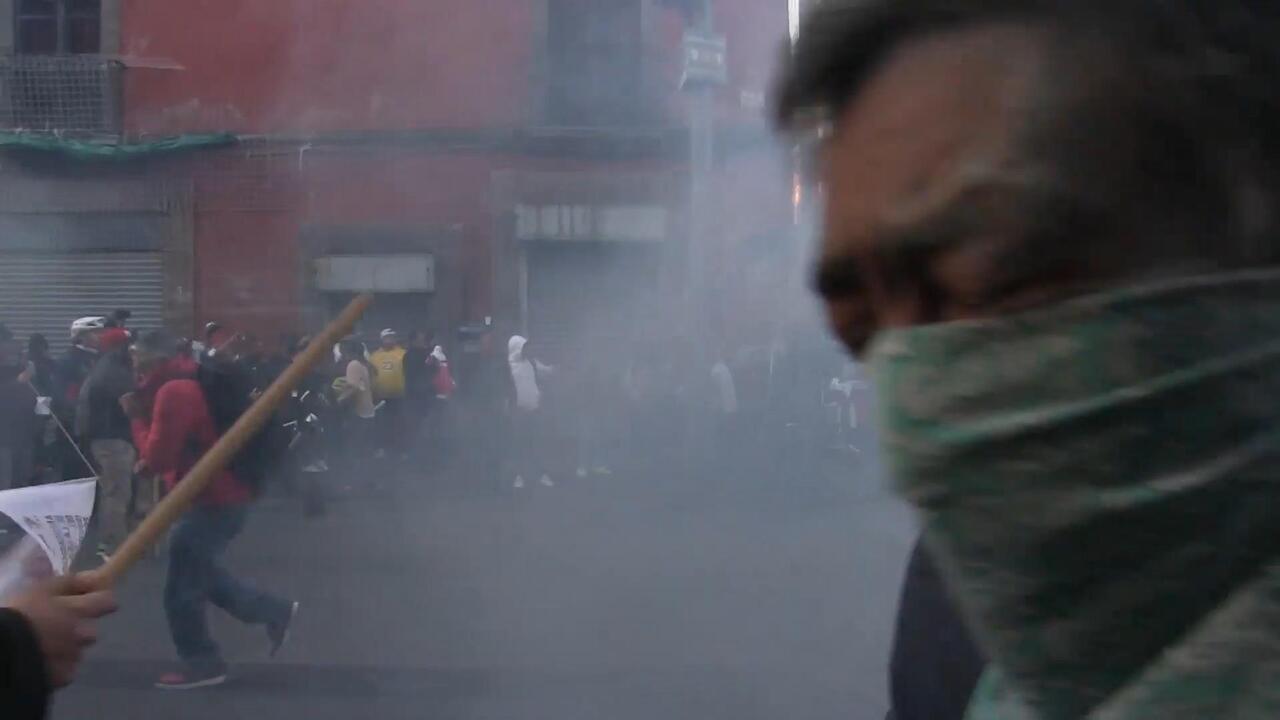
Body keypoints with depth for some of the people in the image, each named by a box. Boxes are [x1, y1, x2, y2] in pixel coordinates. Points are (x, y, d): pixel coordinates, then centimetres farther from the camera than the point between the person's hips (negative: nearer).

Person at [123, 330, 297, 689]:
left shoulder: (172, 392, -19)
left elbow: (157, 458, -19)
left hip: (213, 500, -10)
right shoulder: (182, 385, 14)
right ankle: (275, 612, 28)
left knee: (181, 589, 1)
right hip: (220, 495, 10)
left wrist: (137, 417, -7)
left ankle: (202, 663, 14)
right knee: (198, 574, 23)